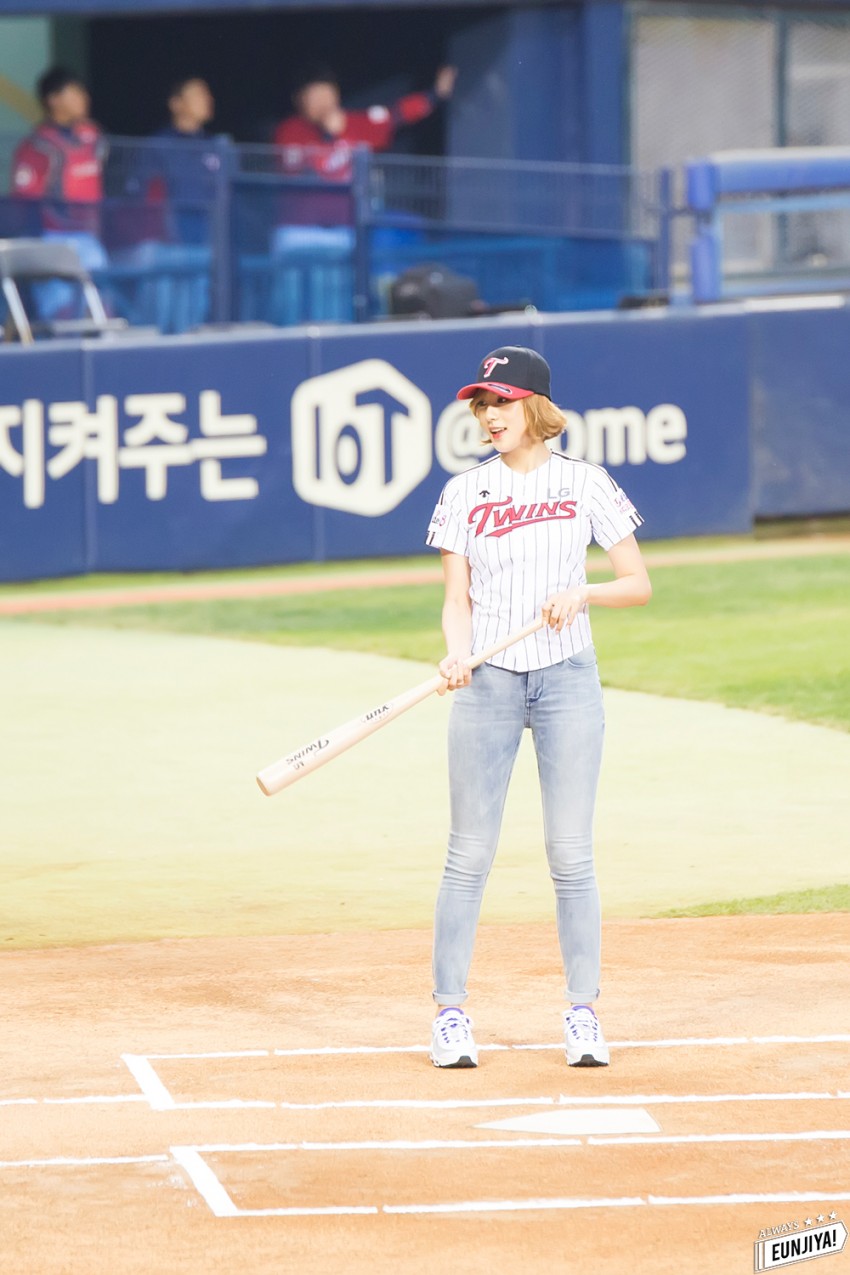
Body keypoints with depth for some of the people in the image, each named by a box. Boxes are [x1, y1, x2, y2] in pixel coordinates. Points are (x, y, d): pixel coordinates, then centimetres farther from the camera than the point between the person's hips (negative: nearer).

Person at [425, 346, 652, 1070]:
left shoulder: (586, 485, 2)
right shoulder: (466, 493, 7)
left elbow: (639, 585, 2)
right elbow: (457, 599, 6)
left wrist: (582, 594, -17)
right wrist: (456, 654, -14)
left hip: (568, 678, -1)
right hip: (487, 683, 1)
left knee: (571, 853, 0)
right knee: (470, 852, -1)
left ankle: (583, 1014, 7)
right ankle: (451, 1012, 4)